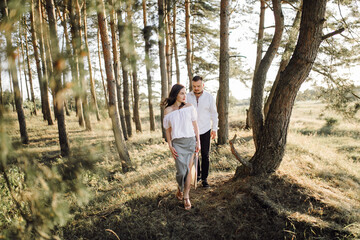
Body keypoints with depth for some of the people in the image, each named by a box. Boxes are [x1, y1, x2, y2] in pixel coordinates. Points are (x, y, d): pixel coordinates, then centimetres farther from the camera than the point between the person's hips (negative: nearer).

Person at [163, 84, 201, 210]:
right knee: (181, 170, -6)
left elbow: (195, 125, 6)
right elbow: (167, 130, 4)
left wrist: (198, 142, 3)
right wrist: (170, 146, -2)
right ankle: (180, 189, 26)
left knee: (188, 170, 1)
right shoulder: (168, 111, -1)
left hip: (190, 141, 1)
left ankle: (186, 196, 15)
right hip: (177, 143, -1)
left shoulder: (189, 107, 1)